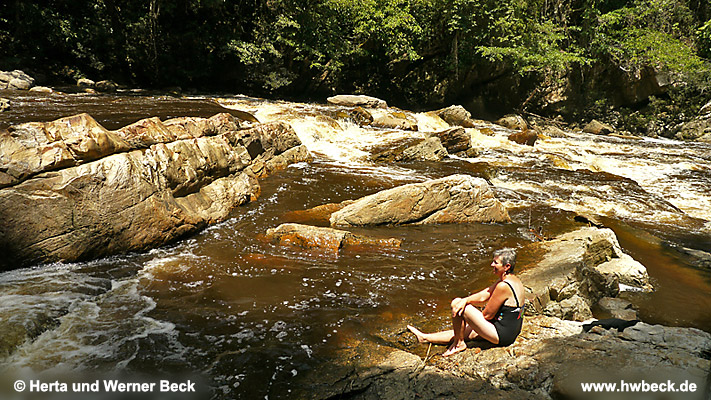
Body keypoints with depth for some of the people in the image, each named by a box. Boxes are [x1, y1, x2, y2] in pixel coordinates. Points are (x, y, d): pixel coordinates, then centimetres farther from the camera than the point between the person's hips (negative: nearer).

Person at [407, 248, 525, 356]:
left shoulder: (504, 286, -24)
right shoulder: (513, 279, 7)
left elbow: (487, 315, -17)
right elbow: (483, 297, 6)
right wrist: (465, 300, -12)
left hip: (502, 335, -10)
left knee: (456, 303, -11)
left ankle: (458, 343, 6)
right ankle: (425, 338, 34)